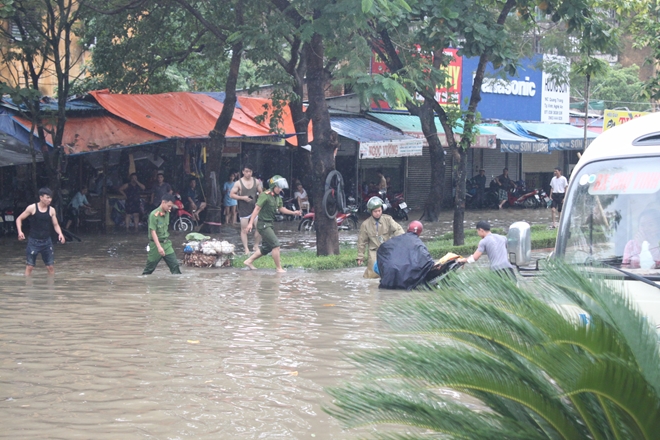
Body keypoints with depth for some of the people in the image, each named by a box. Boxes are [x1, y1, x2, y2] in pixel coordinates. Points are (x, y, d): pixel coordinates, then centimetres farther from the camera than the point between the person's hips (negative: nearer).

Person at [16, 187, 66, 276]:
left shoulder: (51, 210, -1)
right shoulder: (32, 208, -9)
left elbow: (56, 225, 7)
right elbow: (19, 219, 0)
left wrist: (60, 234, -13)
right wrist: (20, 231, -16)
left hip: (46, 241, 3)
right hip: (33, 241, -3)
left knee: (51, 266, 5)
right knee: (29, 266, -1)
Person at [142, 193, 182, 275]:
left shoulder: (167, 213, 4)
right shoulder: (154, 215, -18)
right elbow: (153, 232, -21)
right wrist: (159, 247, -27)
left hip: (167, 244, 6)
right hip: (156, 244, -6)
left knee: (175, 264, -2)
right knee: (149, 268, 5)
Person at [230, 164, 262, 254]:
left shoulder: (256, 182, 6)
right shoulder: (238, 183, -3)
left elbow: (261, 192, 17)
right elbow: (231, 195, -5)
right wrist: (243, 198, -14)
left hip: (255, 208, 3)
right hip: (243, 209, -3)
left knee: (259, 227, -4)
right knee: (244, 229, 1)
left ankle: (256, 246, 12)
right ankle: (246, 248, 7)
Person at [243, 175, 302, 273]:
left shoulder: (277, 197, 11)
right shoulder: (265, 195, -16)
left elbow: (281, 209, 21)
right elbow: (257, 209, -18)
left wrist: (293, 213, 10)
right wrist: (251, 223, -23)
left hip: (269, 224, 10)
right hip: (263, 224, -10)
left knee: (266, 247, 15)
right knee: (276, 245, -12)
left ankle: (249, 261, 24)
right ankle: (278, 268, -6)